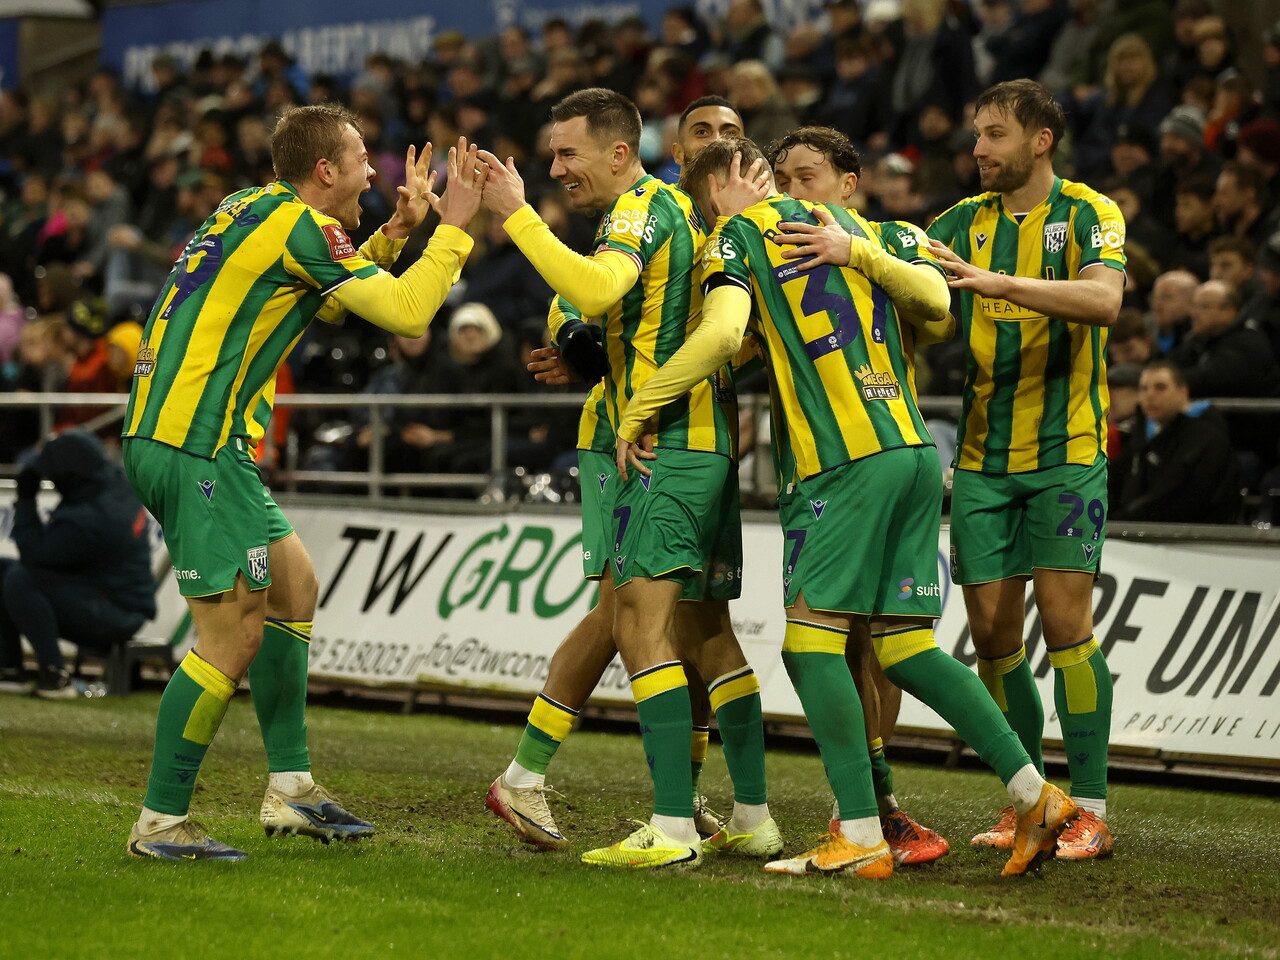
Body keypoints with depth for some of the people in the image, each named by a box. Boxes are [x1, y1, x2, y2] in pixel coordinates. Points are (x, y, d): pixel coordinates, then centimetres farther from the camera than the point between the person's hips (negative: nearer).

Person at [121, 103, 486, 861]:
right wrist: (455, 227, -3)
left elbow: (327, 301, 33)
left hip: (163, 436, 10)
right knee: (234, 634, -8)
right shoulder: (298, 224, -11)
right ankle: (161, 823, -2)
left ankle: (291, 788, 21)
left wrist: (397, 231, 25)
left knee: (292, 583, 18)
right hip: (198, 447, -10)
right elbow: (406, 312, -14)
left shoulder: (253, 211, 17)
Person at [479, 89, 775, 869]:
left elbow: (595, 288, -29)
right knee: (707, 629, 13)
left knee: (640, 622, -13)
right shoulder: (675, 206, 20)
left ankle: (673, 828, -18)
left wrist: (517, 214, -26)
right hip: (710, 437, 10)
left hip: (665, 443, -10)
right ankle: (754, 818, 16)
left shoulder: (644, 208, -10)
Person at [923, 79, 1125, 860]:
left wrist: (1001, 282, -32)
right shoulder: (967, 221, 11)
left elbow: (1103, 299, -22)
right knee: (992, 631, 2)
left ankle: (1090, 810, -4)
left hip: (1066, 451, -5)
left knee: (1065, 621, -10)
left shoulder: (1089, 214, -4)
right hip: (983, 457, 5)